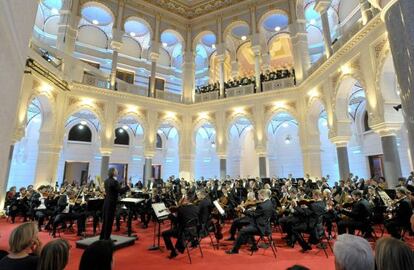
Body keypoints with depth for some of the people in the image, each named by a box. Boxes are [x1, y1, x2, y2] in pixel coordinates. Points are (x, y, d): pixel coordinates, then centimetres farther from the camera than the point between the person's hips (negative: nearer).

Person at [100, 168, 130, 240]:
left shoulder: (106, 181, 9)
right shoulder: (114, 181, -19)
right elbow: (120, 191, -22)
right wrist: (127, 187, -8)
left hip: (106, 202, 9)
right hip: (111, 203, -9)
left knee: (105, 219, 16)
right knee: (109, 220, 1)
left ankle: (102, 236, 26)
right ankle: (106, 237, 10)